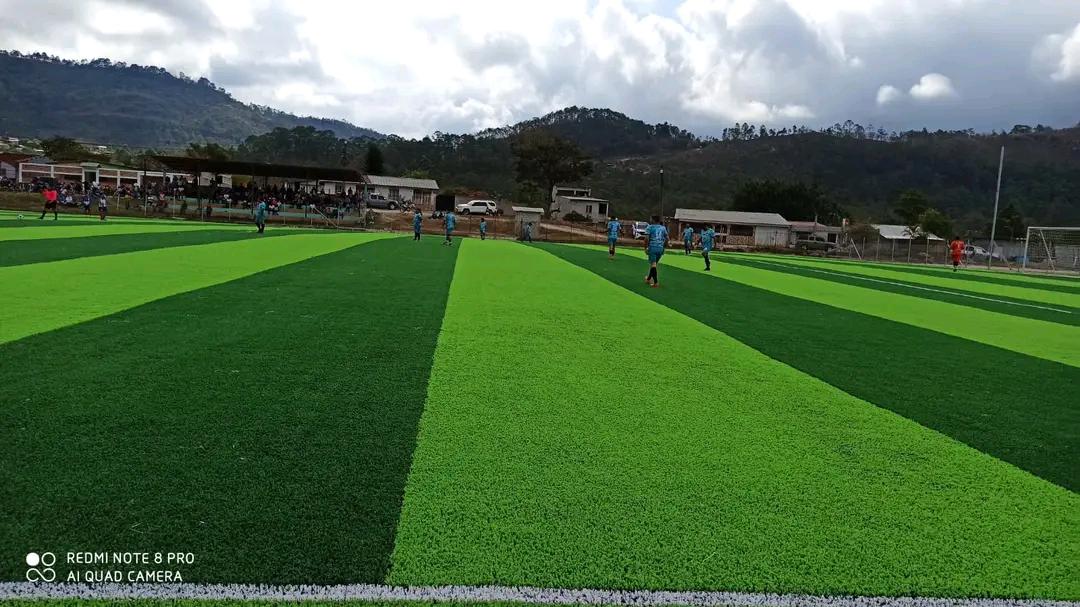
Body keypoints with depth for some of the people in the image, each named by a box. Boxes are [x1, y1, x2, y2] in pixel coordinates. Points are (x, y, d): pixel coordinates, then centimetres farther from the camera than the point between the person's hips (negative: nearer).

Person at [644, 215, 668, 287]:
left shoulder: (650, 227, -2)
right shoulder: (663, 228, 11)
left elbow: (647, 238, -11)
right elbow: (667, 238, 10)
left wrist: (646, 247, -4)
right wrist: (664, 247, 20)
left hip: (652, 247, -5)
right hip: (660, 248, 5)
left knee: (653, 264, -5)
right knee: (654, 264, 19)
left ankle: (656, 282, -13)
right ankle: (649, 278, 35)